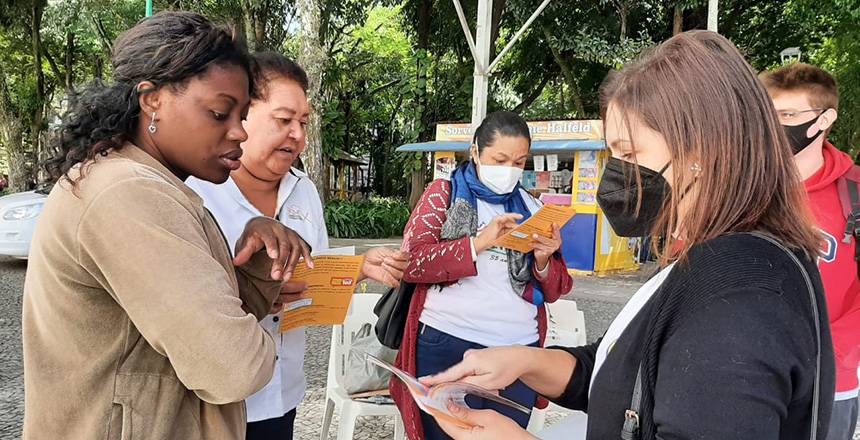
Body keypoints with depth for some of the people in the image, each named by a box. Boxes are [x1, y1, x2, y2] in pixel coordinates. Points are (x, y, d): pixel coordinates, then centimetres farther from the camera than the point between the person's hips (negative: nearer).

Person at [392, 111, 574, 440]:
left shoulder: (531, 209, 12)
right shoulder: (444, 193, 3)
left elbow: (554, 292, 13)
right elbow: (411, 262, -9)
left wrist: (543, 261, -9)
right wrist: (479, 243, -19)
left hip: (519, 348, 3)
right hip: (445, 344, -3)